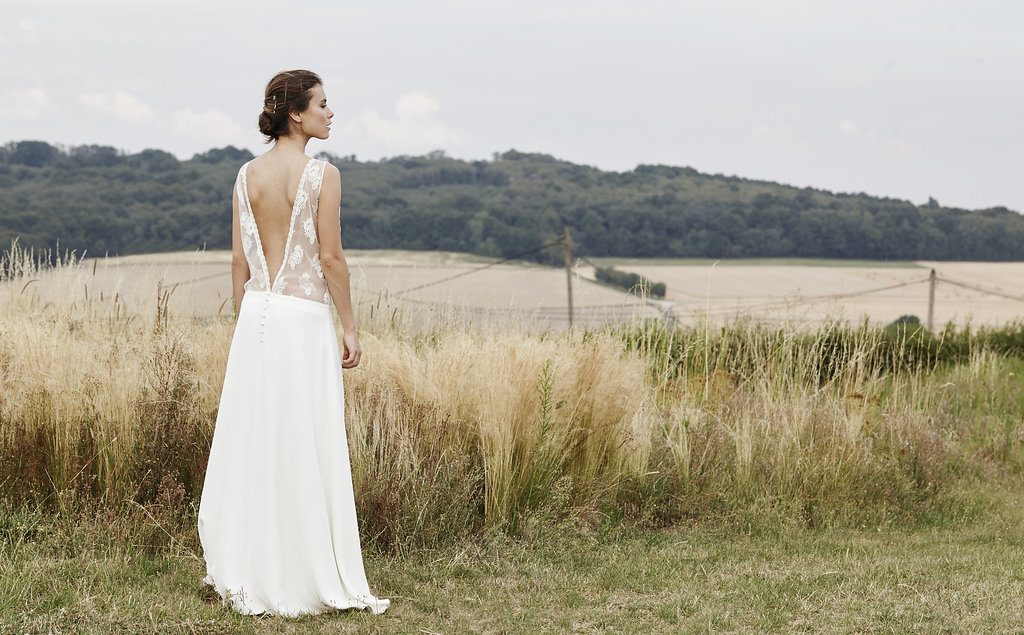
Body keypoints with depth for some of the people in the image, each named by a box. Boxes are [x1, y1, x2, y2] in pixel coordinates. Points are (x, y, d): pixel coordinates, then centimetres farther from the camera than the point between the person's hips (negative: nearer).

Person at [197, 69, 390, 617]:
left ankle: (244, 574, 17)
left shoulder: (247, 175, 7)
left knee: (250, 443, 10)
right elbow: (331, 257, -11)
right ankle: (307, 578, 5)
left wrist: (243, 324, 16)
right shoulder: (322, 174, -10)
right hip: (305, 318, -6)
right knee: (305, 449, 0)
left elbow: (240, 260, 9)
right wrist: (350, 327, -3)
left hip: (256, 315, 6)